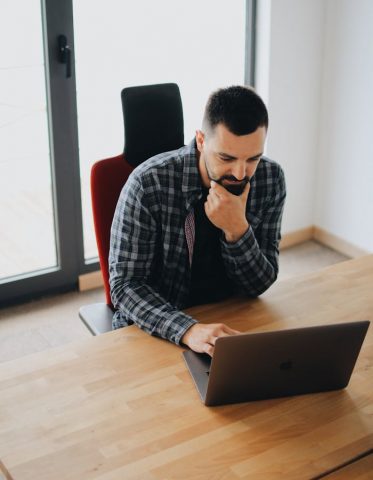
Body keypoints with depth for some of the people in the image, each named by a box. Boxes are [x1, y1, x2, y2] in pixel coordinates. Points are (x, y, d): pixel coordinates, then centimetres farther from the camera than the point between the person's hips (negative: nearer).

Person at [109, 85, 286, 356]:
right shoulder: (149, 184, -21)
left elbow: (259, 285, -6)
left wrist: (238, 230, -25)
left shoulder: (270, 179, -9)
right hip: (156, 331, -4)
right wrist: (187, 330, -36)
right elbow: (126, 285, -20)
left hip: (231, 324, 5)